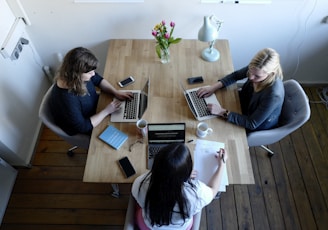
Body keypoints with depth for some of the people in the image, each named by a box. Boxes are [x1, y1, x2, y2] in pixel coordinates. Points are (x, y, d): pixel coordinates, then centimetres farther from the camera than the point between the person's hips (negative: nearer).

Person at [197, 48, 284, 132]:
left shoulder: (274, 95, -41)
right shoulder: (256, 69, -25)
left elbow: (252, 124, -32)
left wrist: (223, 112, -36)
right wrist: (214, 87, -18)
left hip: (258, 127, -5)